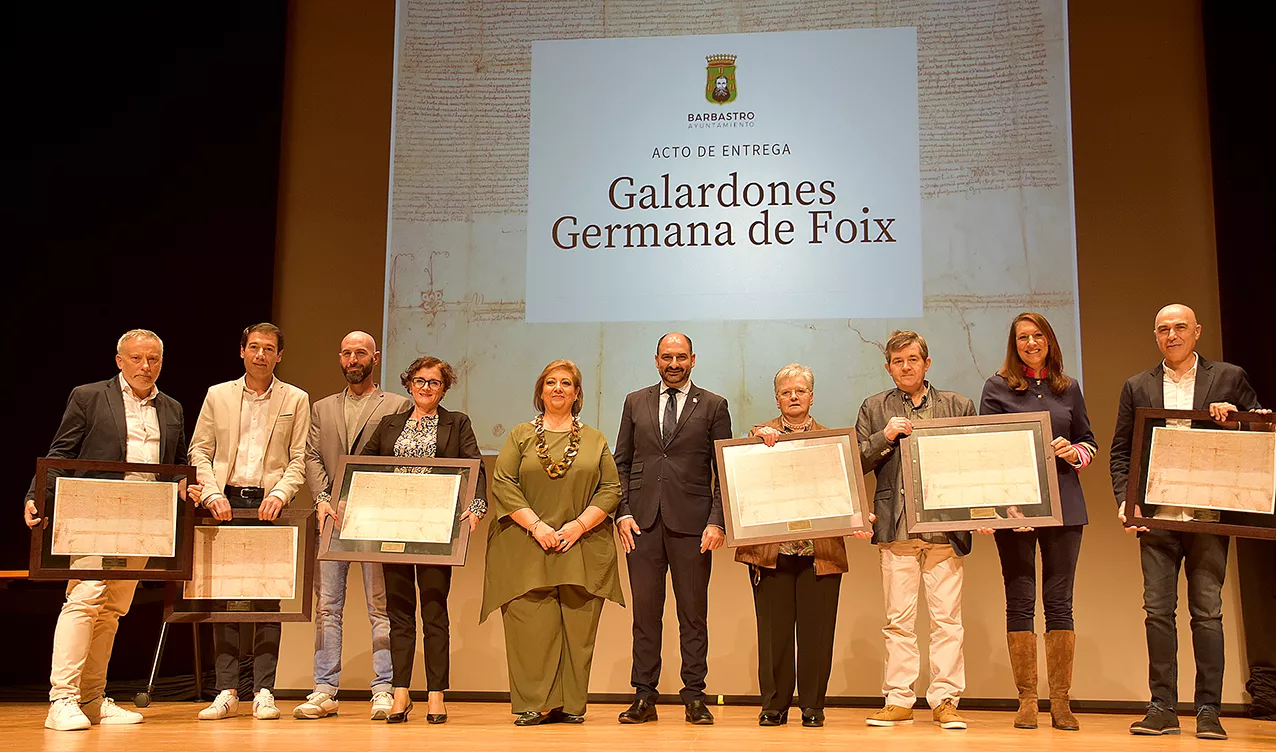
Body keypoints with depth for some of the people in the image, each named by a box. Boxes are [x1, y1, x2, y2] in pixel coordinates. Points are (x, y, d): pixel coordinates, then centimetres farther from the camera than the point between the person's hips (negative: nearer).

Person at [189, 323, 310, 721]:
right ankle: (227, 692, 6)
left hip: (269, 504, -1)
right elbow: (199, 451, 8)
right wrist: (213, 494, -6)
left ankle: (264, 691, 2)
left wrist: (279, 495, -12)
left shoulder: (296, 400, 8)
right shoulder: (217, 395, 12)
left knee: (269, 596, -3)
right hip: (227, 502, 1)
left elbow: (299, 459, 3)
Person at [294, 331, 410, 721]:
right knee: (327, 605, 3)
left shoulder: (397, 406, 9)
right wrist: (322, 499, -6)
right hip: (332, 516, 3)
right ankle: (324, 691, 8)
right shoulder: (321, 409, 21)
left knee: (381, 605, -2)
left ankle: (383, 690, 1)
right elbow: (312, 457, 10)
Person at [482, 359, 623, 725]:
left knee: (578, 627, -2)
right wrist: (535, 525, -11)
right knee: (531, 625, -6)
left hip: (582, 549, 1)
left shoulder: (595, 440, 14)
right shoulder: (521, 435, 11)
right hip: (528, 548, -1)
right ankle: (535, 705, 1)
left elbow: (611, 489, 6)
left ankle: (571, 705, 6)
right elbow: (502, 484, 0)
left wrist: (580, 524, -9)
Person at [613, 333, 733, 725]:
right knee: (645, 611, 4)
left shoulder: (713, 406, 7)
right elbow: (621, 463, 13)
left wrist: (717, 521, -7)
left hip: (691, 522, -2)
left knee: (694, 612, 3)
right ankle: (644, 696, 12)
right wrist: (622, 512, 0)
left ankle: (694, 697, 11)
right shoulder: (635, 402, 13)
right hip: (643, 521, 2)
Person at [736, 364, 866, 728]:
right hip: (771, 549, 0)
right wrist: (761, 439, -19)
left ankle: (813, 706, 14)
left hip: (820, 551, 1)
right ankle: (774, 705, 14)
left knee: (816, 632, 3)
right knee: (774, 630, 3)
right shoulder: (760, 434, 11)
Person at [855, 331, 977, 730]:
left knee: (947, 618, 0)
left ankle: (945, 700, 8)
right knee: (898, 619, 4)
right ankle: (898, 700, 11)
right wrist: (886, 436, -8)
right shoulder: (874, 409, 13)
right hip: (896, 526, 0)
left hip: (946, 526, 0)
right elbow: (857, 462, 8)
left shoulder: (959, 406, 12)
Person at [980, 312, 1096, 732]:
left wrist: (1073, 452, -6)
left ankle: (1061, 701, 8)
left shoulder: (1069, 388, 13)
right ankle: (1027, 700, 8)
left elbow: (1090, 441, 16)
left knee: (1059, 601, 2)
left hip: (1063, 504, 2)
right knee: (1019, 601, 1)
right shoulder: (998, 387, 6)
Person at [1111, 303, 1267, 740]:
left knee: (1207, 611, 1)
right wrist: (1124, 501, -3)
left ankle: (1208, 711, 7)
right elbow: (1121, 450, 9)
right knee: (1157, 610, 1)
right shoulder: (1137, 387, 11)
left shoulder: (1229, 378, 8)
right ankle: (1163, 708, 8)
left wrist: (1234, 417, -13)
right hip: (1156, 515, 2)